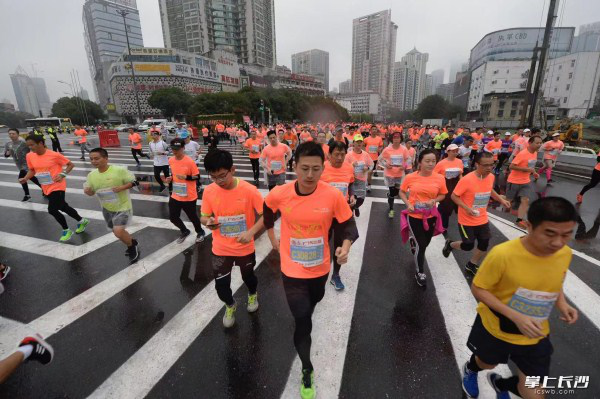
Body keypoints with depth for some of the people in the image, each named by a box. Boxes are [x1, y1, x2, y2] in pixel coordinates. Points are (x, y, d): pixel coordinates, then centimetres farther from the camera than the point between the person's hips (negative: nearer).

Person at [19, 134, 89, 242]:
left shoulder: (54, 155, -16)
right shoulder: (29, 156, 1)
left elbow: (71, 165, -8)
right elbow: (32, 170, 15)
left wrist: (62, 174, -23)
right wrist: (25, 178, -4)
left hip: (57, 187, -7)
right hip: (47, 189, 7)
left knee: (52, 210, -12)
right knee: (63, 207, 17)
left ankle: (66, 230, 9)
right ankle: (82, 221, 38)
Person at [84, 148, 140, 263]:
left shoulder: (119, 170, -21)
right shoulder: (91, 175, -4)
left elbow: (134, 182, -14)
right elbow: (91, 192, 7)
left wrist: (121, 187, -28)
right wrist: (87, 191, -15)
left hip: (122, 207, -7)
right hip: (107, 209, 7)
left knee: (118, 231, -17)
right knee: (117, 231, 20)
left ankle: (132, 247, 11)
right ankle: (132, 244, 46)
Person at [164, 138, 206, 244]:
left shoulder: (190, 161, -19)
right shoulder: (171, 160, 1)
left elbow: (197, 177, -13)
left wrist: (186, 177, -28)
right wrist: (170, 179, -1)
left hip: (189, 197, -6)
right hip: (175, 196, 6)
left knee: (192, 217, 11)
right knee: (173, 217, 12)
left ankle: (200, 232, 39)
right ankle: (185, 231, 39)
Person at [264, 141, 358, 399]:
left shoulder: (333, 195, -22)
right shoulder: (279, 194, -20)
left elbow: (347, 225, -10)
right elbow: (267, 211, 3)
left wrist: (345, 247, -30)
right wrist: (273, 239, 9)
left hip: (320, 267, 3)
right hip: (292, 270, -2)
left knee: (314, 302, 32)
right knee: (302, 322, 2)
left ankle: (304, 324, 70)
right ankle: (307, 371, 31)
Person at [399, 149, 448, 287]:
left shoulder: (440, 178, -9)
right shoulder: (410, 177, -13)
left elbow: (442, 195, 4)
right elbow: (402, 192, 0)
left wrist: (434, 201, -16)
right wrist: (408, 204, -16)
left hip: (431, 216, 3)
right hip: (414, 215, -3)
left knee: (425, 243, 21)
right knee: (421, 245, -1)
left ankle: (414, 242, 59)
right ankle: (419, 272, 21)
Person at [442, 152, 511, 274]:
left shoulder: (491, 177, -3)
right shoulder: (467, 180, -25)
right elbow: (454, 196, -18)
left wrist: (501, 200, 8)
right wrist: (466, 208, -28)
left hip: (482, 219, 6)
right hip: (467, 220, -6)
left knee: (484, 244, 10)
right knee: (468, 246, 3)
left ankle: (472, 265, 33)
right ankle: (450, 244, 35)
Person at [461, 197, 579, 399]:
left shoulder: (565, 254, -14)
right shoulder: (502, 254, -32)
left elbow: (554, 284, 7)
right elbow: (478, 289, -21)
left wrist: (562, 303, -13)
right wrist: (516, 316, -30)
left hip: (536, 336, 4)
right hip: (495, 328, -4)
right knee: (487, 364, 25)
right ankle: (470, 369, 63)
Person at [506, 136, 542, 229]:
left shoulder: (535, 153, 5)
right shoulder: (522, 154, -21)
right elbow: (511, 166, -25)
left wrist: (533, 172, 6)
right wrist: (526, 169, -28)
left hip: (526, 181, 7)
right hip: (514, 181, -6)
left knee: (525, 200, -5)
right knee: (509, 200, 6)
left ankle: (519, 220, -1)